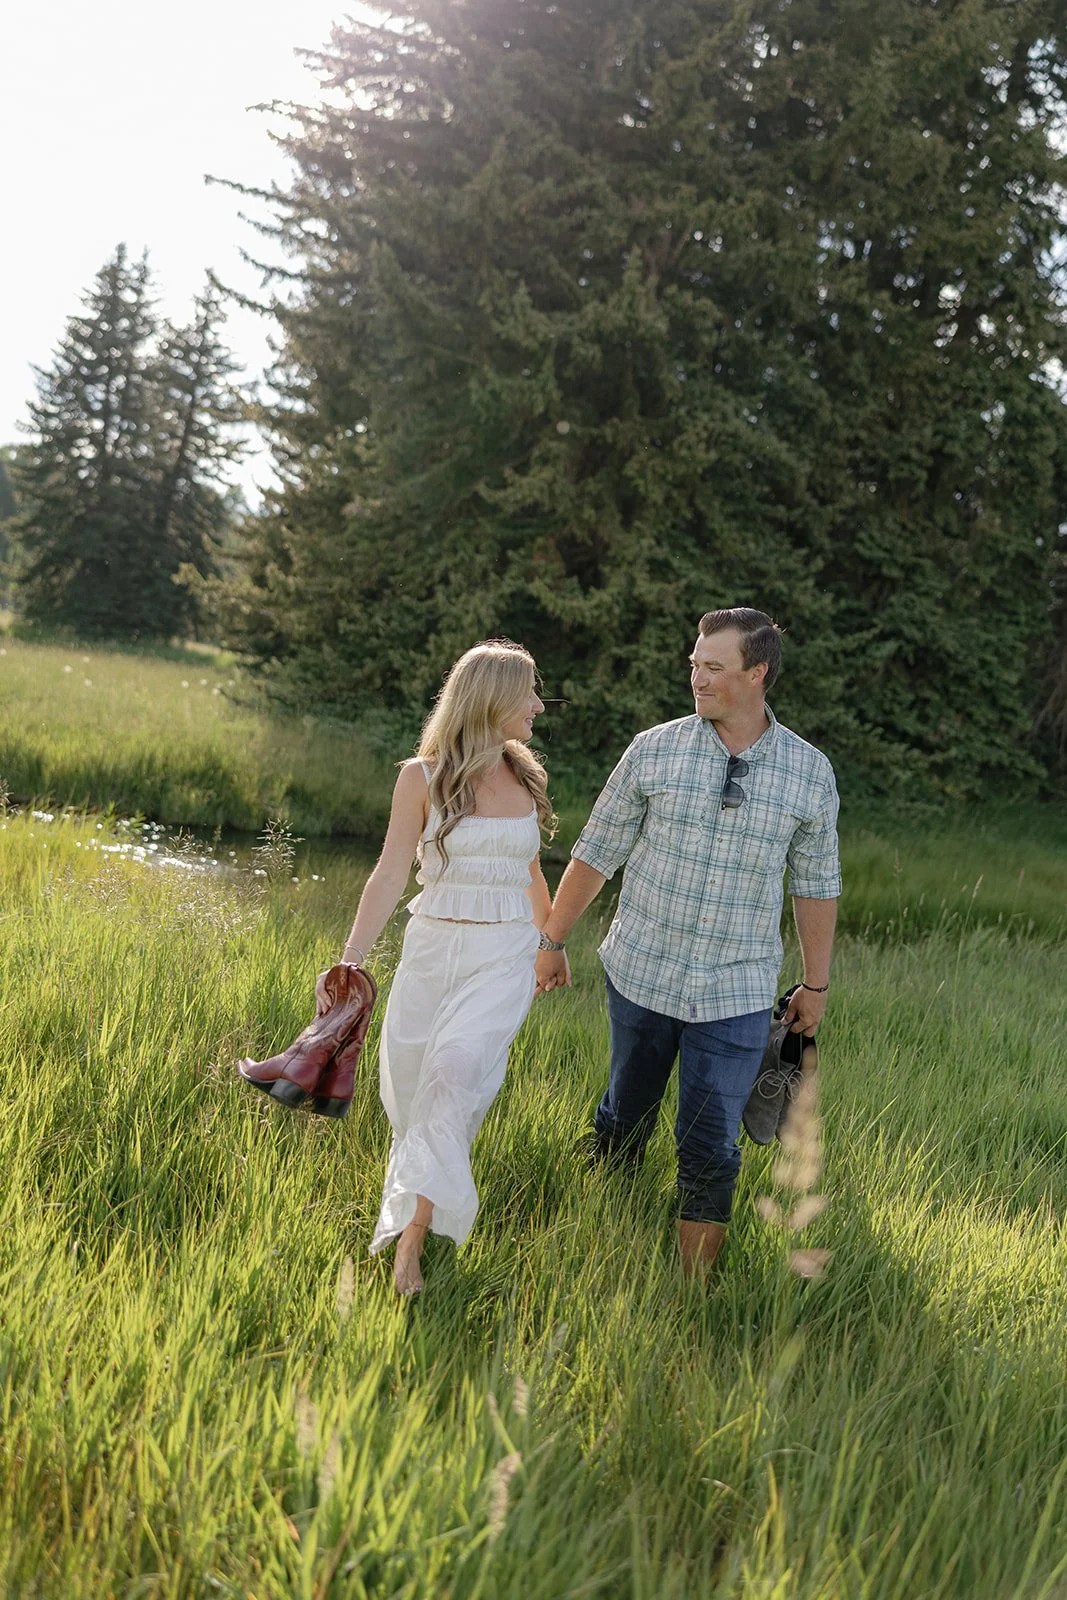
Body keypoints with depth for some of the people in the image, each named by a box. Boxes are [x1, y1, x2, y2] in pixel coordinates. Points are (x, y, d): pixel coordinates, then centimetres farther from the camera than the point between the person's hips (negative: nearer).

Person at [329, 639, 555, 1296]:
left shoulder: (527, 777, 8)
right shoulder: (423, 776, -3)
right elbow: (391, 874, -5)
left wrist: (553, 943, 32)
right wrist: (350, 961, -12)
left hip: (505, 958, 1)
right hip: (432, 949, -1)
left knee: (456, 1069, -19)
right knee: (409, 1083, 4)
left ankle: (413, 1230, -16)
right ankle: (425, 1186, 34)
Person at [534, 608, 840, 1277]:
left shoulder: (810, 772, -3)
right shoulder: (654, 751, -5)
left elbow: (816, 884, 8)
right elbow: (596, 853, 3)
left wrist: (817, 983, 12)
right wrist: (553, 939, 7)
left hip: (736, 995, -1)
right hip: (641, 975, 1)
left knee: (710, 1153, 1)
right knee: (624, 1120, 17)